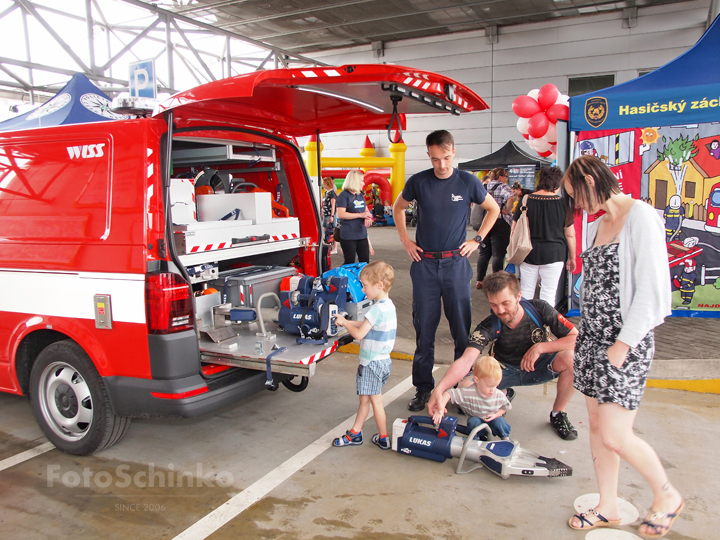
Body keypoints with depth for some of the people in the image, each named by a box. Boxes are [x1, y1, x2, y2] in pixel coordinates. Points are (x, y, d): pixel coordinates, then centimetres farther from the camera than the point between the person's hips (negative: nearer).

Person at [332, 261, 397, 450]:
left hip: (372, 363, -9)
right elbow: (367, 325, 16)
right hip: (384, 360, 9)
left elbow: (359, 334, -20)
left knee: (375, 400, 3)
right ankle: (354, 433, 25)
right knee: (365, 398, 16)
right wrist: (347, 322, 9)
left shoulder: (377, 309, -23)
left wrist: (344, 323, -5)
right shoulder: (389, 305, 7)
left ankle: (383, 438, 15)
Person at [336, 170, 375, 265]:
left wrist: (368, 216, -2)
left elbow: (366, 210, 25)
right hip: (348, 235, -8)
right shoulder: (344, 195, -8)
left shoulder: (361, 195, 17)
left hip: (362, 234, 8)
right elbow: (340, 214, -18)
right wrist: (361, 215, -17)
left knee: (365, 261, 7)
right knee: (349, 263, -3)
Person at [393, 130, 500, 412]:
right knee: (424, 328, 5)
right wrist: (405, 241, 9)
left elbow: (493, 209, 14)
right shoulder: (418, 182, 0)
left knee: (462, 328, 3)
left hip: (456, 263, -1)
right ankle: (423, 387, 17)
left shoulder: (468, 182, -1)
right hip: (425, 264, 1)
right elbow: (398, 207, 18)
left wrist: (477, 240, 6)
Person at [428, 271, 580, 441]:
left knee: (572, 358, -30)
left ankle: (558, 414, -5)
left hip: (539, 367, 0)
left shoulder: (539, 309, -21)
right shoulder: (488, 327, -23)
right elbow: (465, 361, -36)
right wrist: (439, 390, -52)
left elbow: (576, 338, -20)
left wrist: (540, 347, -30)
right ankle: (504, 394, 10)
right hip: (506, 370, 0)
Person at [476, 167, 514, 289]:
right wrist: (506, 210, -13)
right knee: (498, 254, -2)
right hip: (499, 223, -6)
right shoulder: (503, 187, -8)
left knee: (484, 253, 12)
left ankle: (480, 281, 15)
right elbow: (510, 197, -27)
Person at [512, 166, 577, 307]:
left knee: (526, 292, 13)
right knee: (548, 295, 4)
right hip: (554, 254, -2)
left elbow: (514, 231, 3)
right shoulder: (563, 204, -7)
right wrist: (572, 257, 9)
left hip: (528, 254, 2)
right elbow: (570, 235, -2)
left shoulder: (525, 201, -1)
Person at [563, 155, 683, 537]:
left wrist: (623, 344, -17)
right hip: (592, 338, 8)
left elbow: (651, 288, -17)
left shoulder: (641, 217, -12)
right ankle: (608, 508, 27)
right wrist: (586, 336, 9)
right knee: (597, 426, 12)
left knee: (614, 436, -5)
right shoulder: (597, 225, 14)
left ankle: (667, 495, 23)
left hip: (626, 342, -8)